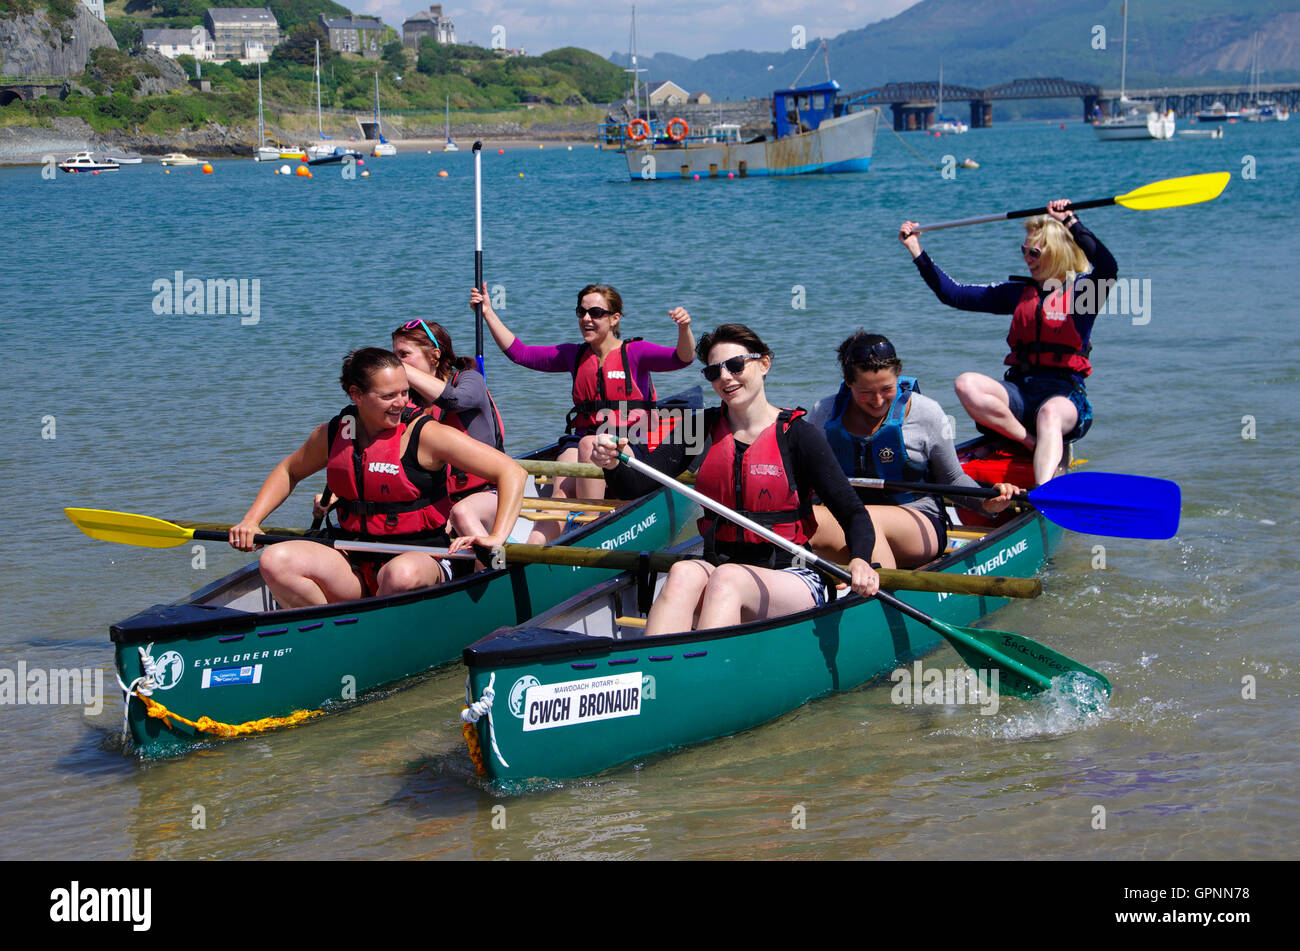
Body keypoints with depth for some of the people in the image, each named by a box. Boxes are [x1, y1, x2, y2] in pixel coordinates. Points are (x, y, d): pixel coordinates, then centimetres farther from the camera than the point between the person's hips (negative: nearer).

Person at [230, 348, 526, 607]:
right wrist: (251, 521, 14)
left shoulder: (425, 435, -8)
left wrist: (497, 537, -23)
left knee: (401, 574, -41)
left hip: (419, 559, -4)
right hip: (354, 566, 4)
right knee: (275, 562, -20)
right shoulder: (332, 434, 7)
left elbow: (512, 473, -11)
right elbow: (288, 471, 28)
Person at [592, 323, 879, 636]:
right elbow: (634, 486, 4)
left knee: (726, 579, -34)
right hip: (717, 565, 3)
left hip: (792, 580, -3)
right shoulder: (704, 429, 10)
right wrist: (614, 465, -19)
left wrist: (860, 560, -26)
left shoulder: (796, 435, -2)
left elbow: (854, 514, -5)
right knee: (684, 573, -30)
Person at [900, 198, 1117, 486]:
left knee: (1049, 414, -42)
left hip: (1065, 394, -5)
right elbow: (953, 294, 20)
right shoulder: (1018, 292, 20)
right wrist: (916, 250, 17)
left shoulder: (1081, 290, 6)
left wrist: (1070, 222, -18)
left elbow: (1108, 267, -17)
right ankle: (1035, 444, -30)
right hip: (1019, 390, 5)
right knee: (966, 384, -27)